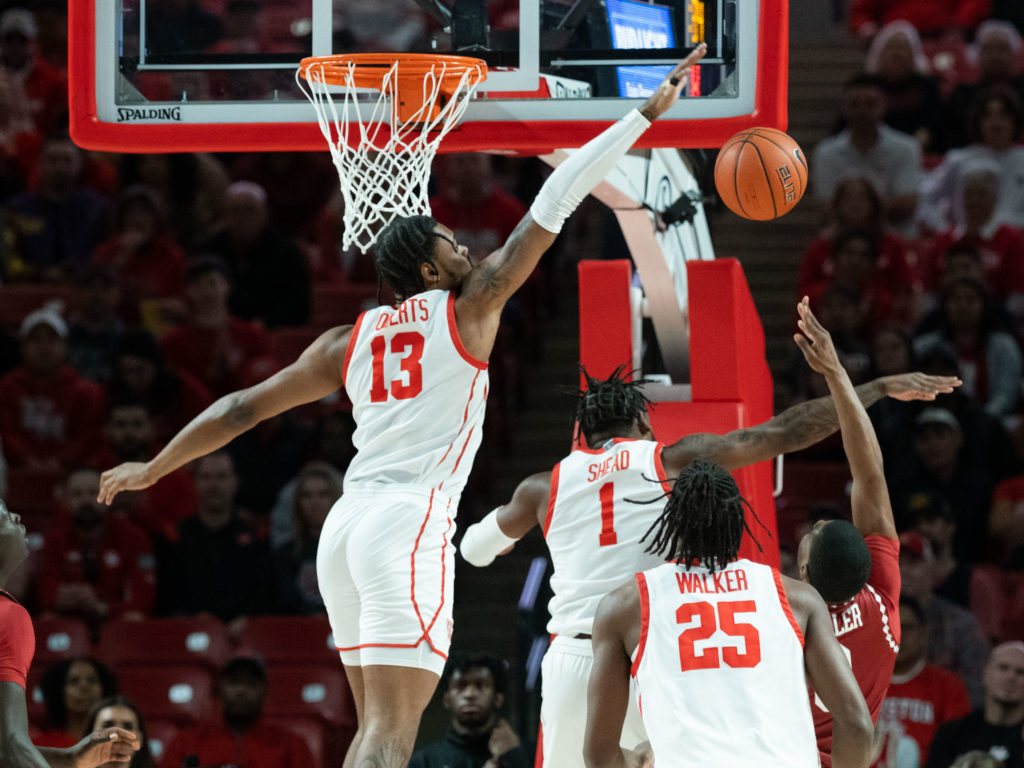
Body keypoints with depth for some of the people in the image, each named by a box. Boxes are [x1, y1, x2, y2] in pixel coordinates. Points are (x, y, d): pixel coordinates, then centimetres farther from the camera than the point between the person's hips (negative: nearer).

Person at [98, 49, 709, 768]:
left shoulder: (348, 341, 18)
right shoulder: (469, 307, 6)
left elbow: (241, 409, 20)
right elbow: (553, 205, 7)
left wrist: (152, 470, 32)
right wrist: (648, 113, 10)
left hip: (346, 524, 7)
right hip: (410, 525, -7)